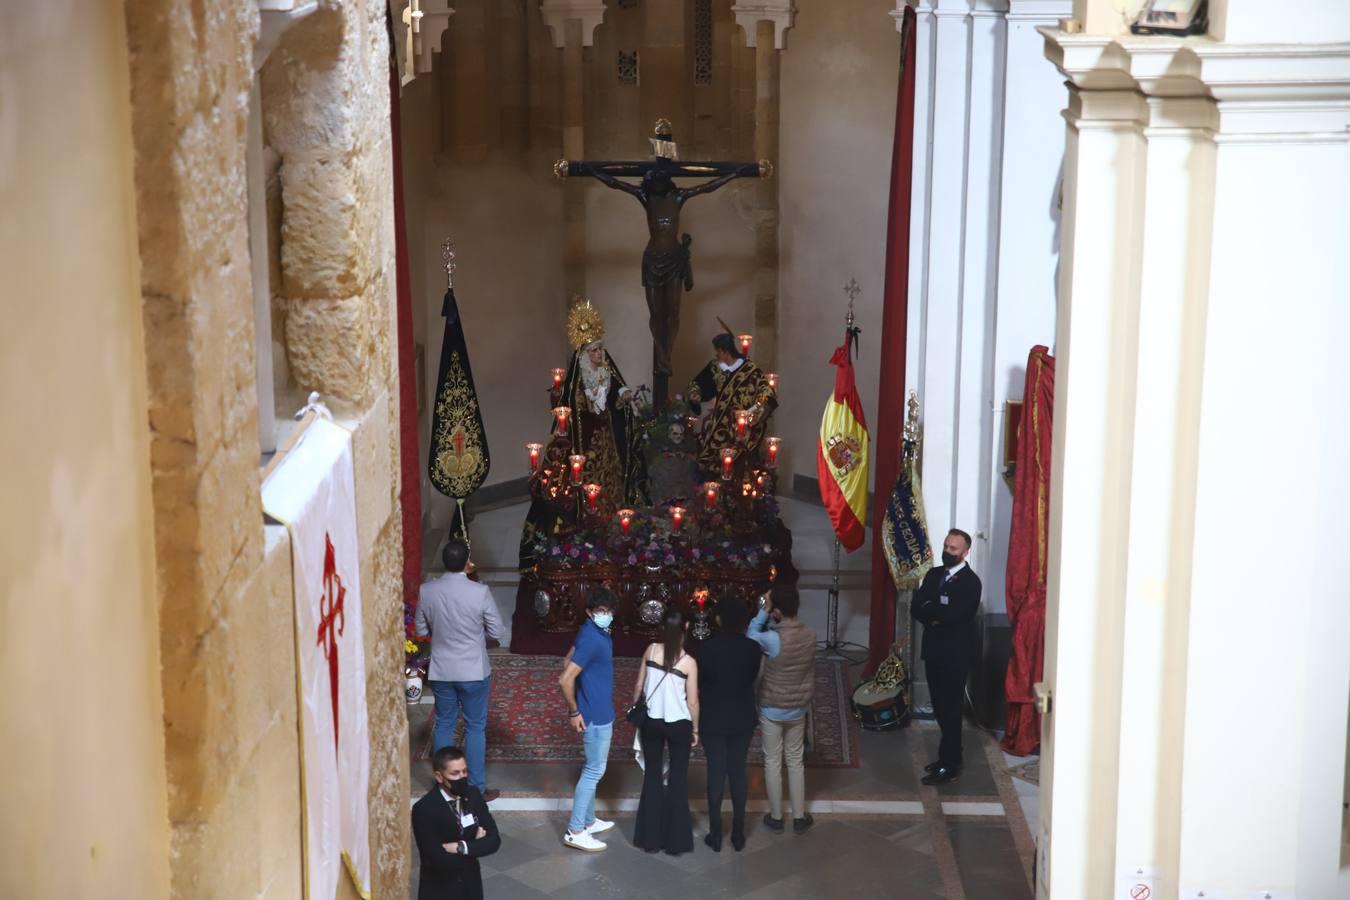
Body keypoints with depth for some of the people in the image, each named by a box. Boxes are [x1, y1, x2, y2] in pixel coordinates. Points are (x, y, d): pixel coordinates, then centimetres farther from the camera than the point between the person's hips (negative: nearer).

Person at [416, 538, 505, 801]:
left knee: (444, 725, 16)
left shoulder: (427, 591, -8)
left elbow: (420, 630, 4)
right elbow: (497, 632, -9)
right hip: (474, 672, -3)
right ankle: (477, 789, 15)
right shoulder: (480, 592, -18)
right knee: (475, 728, 9)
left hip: (440, 671, 3)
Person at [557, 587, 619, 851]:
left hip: (599, 712, 10)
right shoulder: (591, 638, -25)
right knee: (594, 771, -3)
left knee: (594, 769, 19)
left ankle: (588, 821, 31)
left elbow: (569, 662, 16)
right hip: (596, 715, -10)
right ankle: (575, 831, 2)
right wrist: (574, 712, -17)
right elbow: (566, 679, -27)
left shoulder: (595, 632, 4)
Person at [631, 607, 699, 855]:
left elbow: (639, 686, 1)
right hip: (679, 724, -2)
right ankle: (676, 840, 14)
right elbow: (693, 702, -8)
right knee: (678, 778, 10)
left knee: (652, 775, 14)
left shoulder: (651, 650, -7)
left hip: (651, 721, 2)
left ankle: (651, 837, 17)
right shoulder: (688, 662, -14)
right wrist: (695, 729, 6)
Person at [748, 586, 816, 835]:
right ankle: (799, 817, 24)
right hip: (798, 709, 4)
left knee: (773, 762, 12)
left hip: (772, 710, -4)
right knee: (796, 761, 17)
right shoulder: (810, 636, -10)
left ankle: (776, 817, 21)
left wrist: (763, 612, -8)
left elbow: (750, 637, -8)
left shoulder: (772, 639, -26)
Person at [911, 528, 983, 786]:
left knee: (950, 709, -2)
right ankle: (949, 755, 27)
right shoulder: (933, 575, 10)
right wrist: (939, 615, -17)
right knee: (940, 707, 14)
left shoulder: (971, 581, -13)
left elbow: (953, 615, -24)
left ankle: (949, 766, 4)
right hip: (934, 651, 7)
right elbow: (917, 608, 1)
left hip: (955, 654, -7)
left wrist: (930, 609, -8)